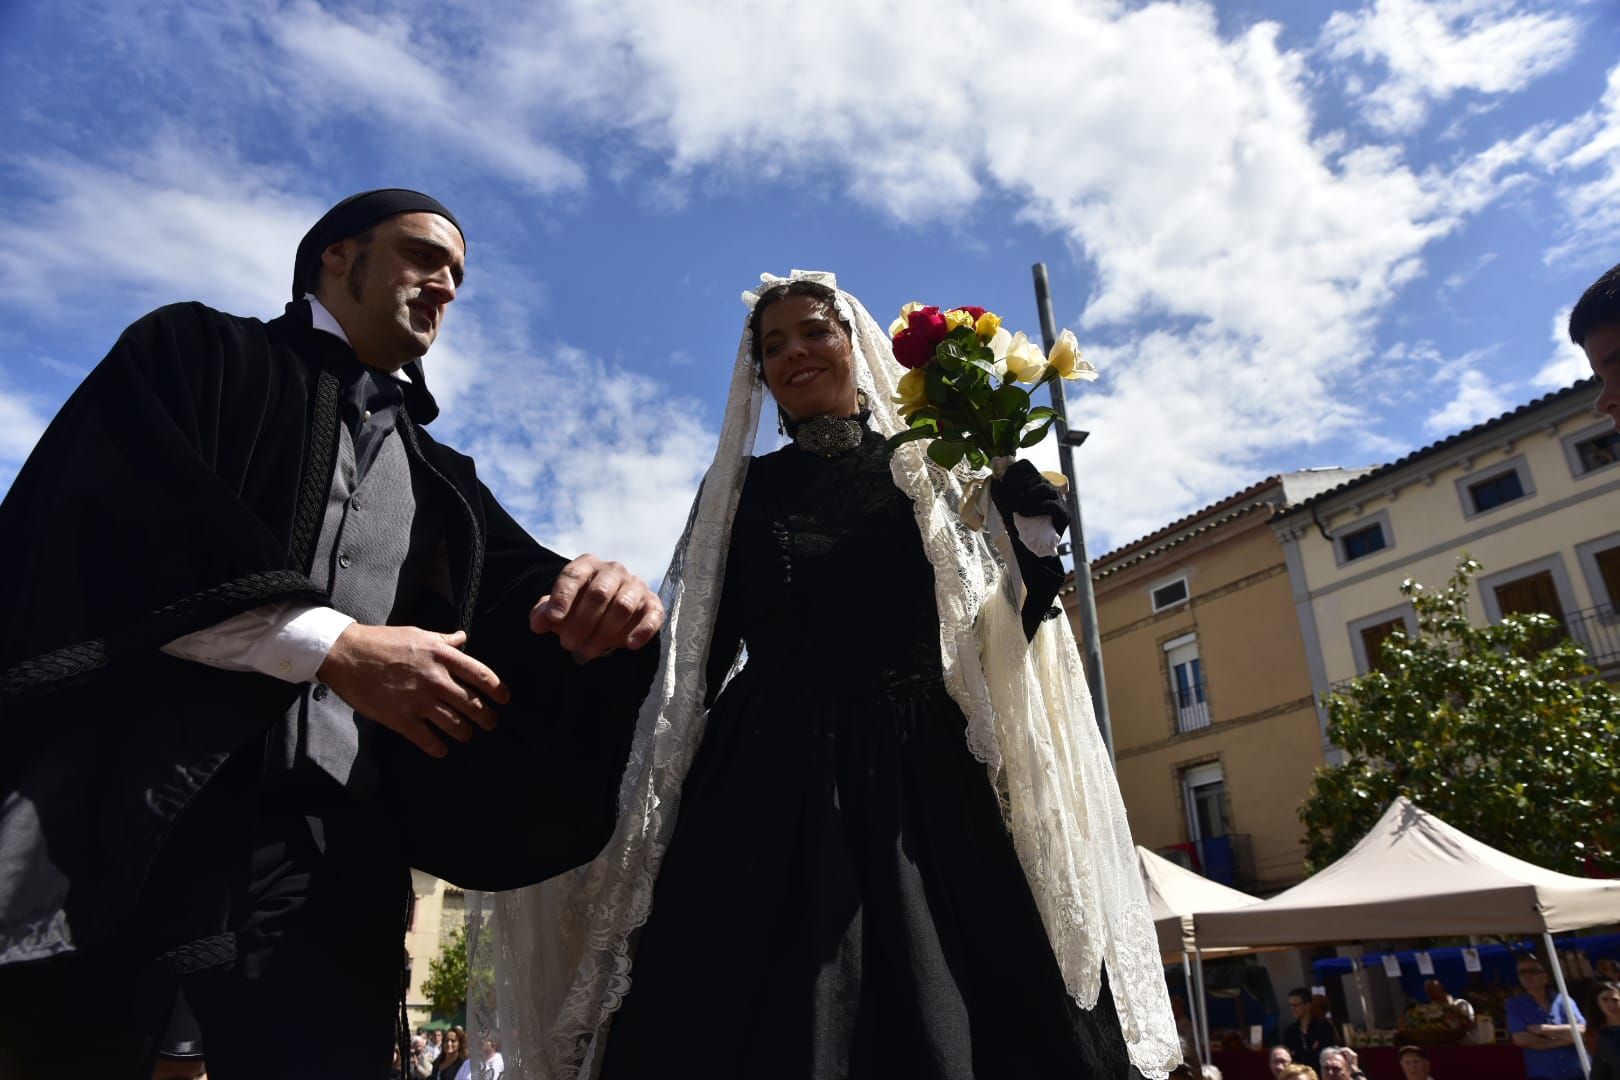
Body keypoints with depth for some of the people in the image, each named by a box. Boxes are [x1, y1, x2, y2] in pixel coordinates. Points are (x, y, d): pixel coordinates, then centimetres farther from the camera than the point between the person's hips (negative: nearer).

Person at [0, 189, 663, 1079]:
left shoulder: (440, 480, 23)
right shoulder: (192, 351, 11)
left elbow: (523, 592, 7)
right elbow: (116, 514, -7)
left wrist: (594, 602, -18)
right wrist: (330, 645, -15)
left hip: (327, 864, 4)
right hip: (119, 821, -3)